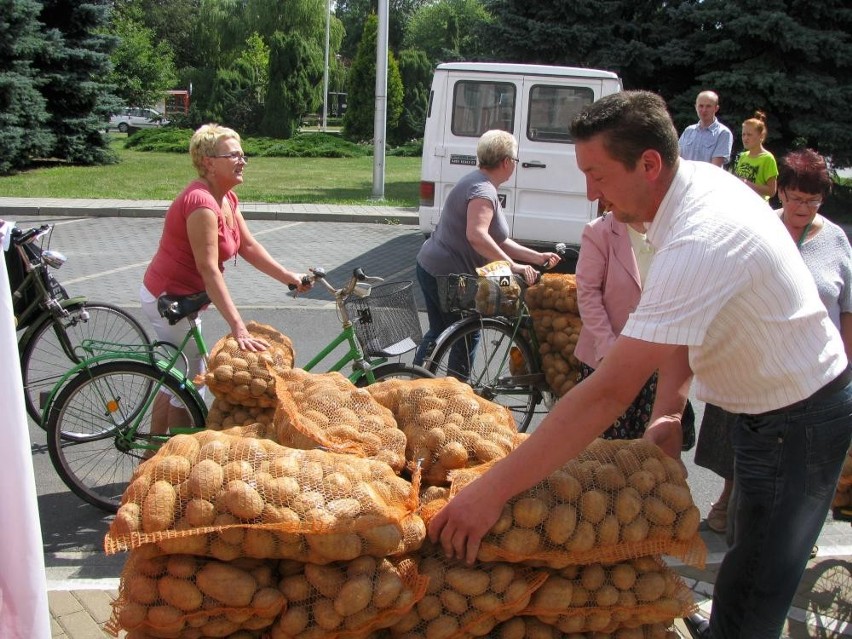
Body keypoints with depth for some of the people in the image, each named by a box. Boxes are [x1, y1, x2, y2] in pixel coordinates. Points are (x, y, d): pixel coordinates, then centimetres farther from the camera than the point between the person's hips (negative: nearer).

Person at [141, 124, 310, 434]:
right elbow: (209, 269, -32)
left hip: (175, 297, 10)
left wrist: (288, 277, -4)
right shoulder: (202, 201, -26)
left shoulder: (227, 198, 4)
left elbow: (248, 246, 5)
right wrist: (238, 327, -35)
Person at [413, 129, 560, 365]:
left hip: (431, 267, 10)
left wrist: (536, 257, 7)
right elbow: (477, 236, -36)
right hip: (447, 275, -10)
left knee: (439, 332, 21)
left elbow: (497, 241, 13)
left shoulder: (479, 183, 14)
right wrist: (514, 266, -33)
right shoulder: (483, 190, -19)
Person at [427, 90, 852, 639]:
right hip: (773, 403, 9)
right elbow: (683, 322, 4)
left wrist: (492, 490, -40)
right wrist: (669, 409, -9)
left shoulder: (699, 244, -36)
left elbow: (609, 393, -41)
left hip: (797, 423, -9)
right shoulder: (698, 181, -6)